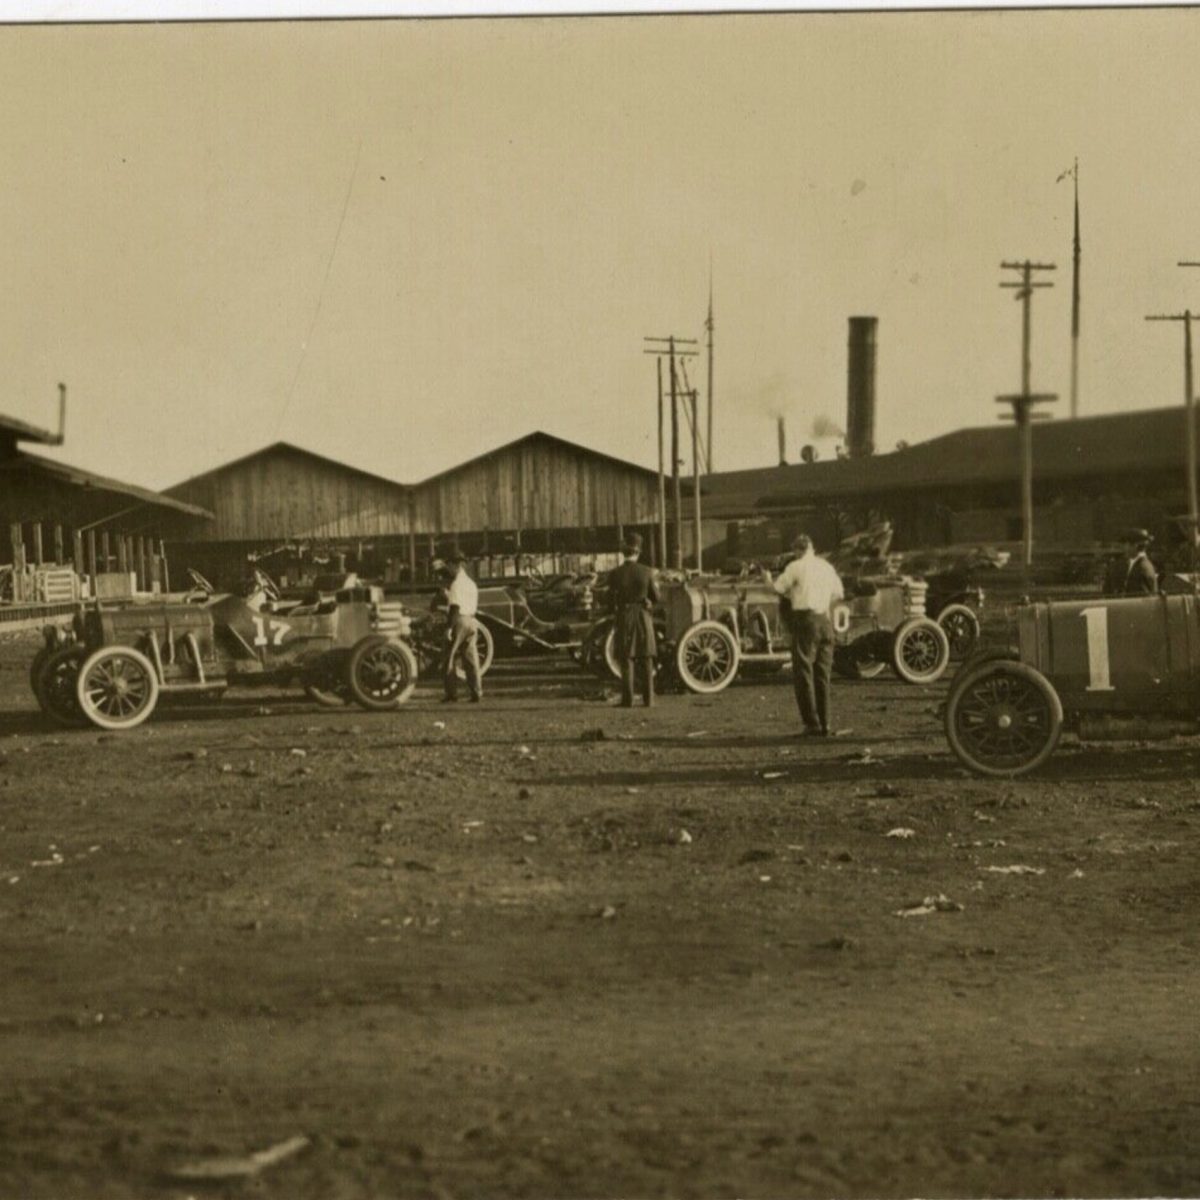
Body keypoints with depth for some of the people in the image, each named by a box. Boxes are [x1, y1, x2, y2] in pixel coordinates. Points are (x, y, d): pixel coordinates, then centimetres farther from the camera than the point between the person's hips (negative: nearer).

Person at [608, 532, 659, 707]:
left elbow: (611, 601, -5)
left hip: (624, 617, -1)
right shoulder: (646, 572, -6)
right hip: (644, 616, 1)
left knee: (626, 660, 3)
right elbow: (655, 598, 1)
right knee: (646, 660, 8)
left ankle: (627, 699, 0)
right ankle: (648, 698, 7)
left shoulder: (615, 574, -9)